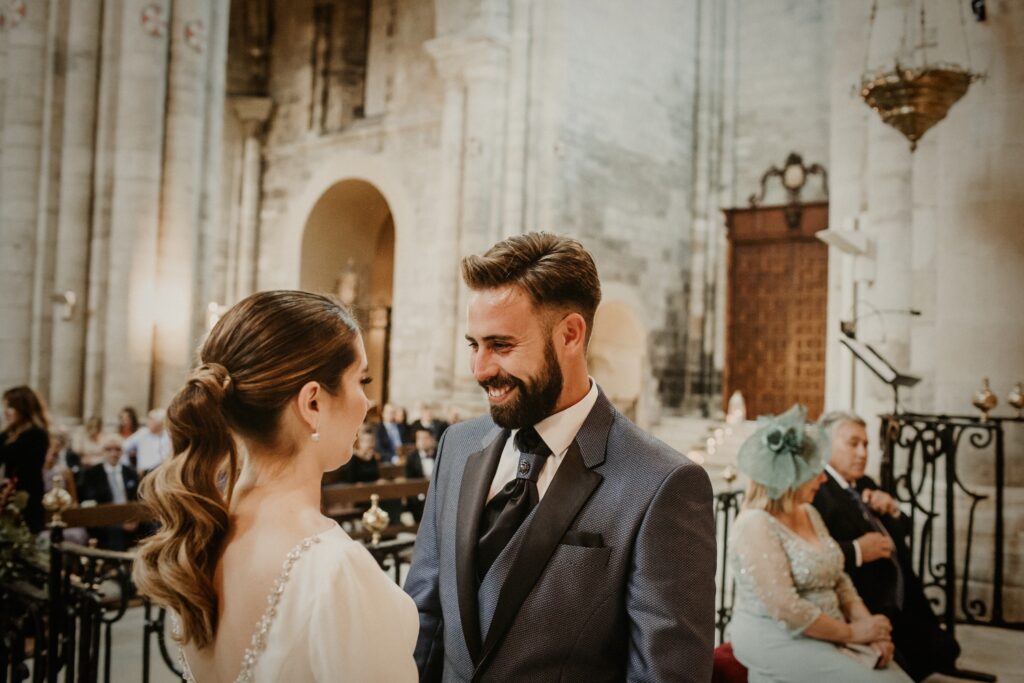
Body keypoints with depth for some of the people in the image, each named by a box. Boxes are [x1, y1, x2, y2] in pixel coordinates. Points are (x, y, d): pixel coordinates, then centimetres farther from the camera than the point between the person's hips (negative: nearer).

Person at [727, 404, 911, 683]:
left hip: (825, 634, 8)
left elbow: (837, 581, 12)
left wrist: (869, 628, -5)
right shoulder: (756, 525, -17)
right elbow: (786, 609, -22)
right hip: (775, 638, -8)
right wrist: (852, 632, -12)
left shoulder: (809, 513, 11)